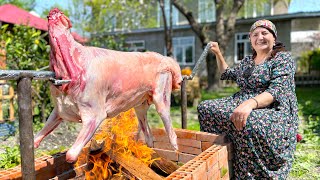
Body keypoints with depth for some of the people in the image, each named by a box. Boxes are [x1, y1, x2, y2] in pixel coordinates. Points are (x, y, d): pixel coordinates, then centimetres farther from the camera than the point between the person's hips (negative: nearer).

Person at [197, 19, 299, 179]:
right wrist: (218, 54, 21)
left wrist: (251, 103, -40)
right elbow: (228, 74, 33)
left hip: (274, 110, -7)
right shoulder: (247, 60, 16)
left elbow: (277, 91, -21)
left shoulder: (283, 58, -5)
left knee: (250, 124, -41)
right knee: (205, 108, -5)